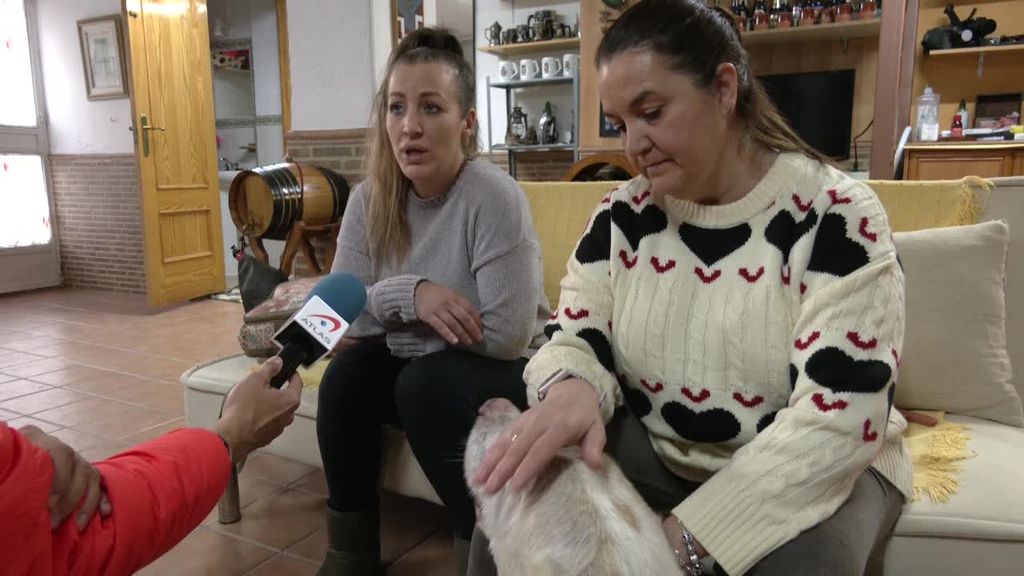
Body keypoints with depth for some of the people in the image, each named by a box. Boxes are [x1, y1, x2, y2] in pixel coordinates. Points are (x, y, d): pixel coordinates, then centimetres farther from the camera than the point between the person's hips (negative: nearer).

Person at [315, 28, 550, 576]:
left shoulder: (494, 197, -23)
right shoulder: (368, 200, -5)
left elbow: (508, 335, -28)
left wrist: (391, 317, -17)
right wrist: (409, 294, -29)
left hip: (505, 376, -5)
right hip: (412, 366, 5)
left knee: (427, 382, -31)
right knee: (347, 371, -21)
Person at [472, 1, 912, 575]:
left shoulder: (835, 214, -17)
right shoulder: (623, 216, -3)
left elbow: (837, 416, -24)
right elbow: (576, 338, -4)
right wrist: (570, 388, -31)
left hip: (810, 468, -2)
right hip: (654, 454, 3)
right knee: (519, 490, -21)